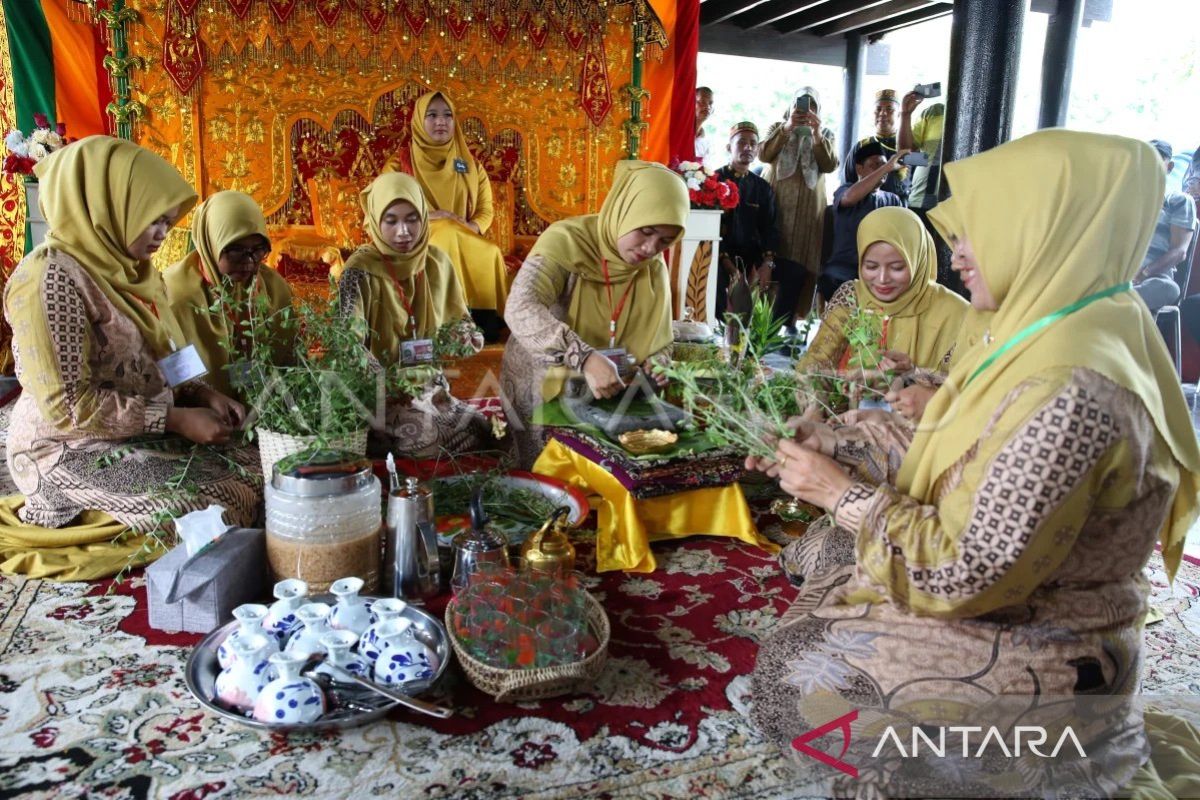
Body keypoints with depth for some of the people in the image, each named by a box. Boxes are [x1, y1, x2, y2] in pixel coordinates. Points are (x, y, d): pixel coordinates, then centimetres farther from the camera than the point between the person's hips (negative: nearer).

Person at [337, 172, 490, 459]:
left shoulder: (437, 261, 3)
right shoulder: (360, 270, -13)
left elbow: (457, 317, 16)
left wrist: (464, 336, -8)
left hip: (430, 385, 6)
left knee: (483, 431, -13)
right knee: (433, 438, -28)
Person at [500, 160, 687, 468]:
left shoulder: (655, 269, 0)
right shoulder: (566, 240, -18)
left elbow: (658, 346, 7)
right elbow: (521, 310, -33)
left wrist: (655, 365, -16)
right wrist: (585, 358, -43)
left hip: (602, 397, 5)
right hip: (542, 391, -4)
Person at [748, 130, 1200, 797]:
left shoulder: (1071, 392, -31)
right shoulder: (1061, 335, 0)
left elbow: (965, 575, -28)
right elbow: (960, 475, 6)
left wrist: (843, 494, -18)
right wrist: (845, 456, -2)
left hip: (1040, 659, -9)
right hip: (1019, 603, 9)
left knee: (791, 678, 0)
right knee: (814, 606, 14)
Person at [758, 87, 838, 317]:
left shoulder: (825, 134, 14)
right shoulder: (777, 128, 13)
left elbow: (830, 166, -4)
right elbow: (763, 155, -7)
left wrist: (817, 134, -15)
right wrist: (787, 127, -17)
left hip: (808, 208, 1)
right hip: (774, 202, -1)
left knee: (802, 264, -5)